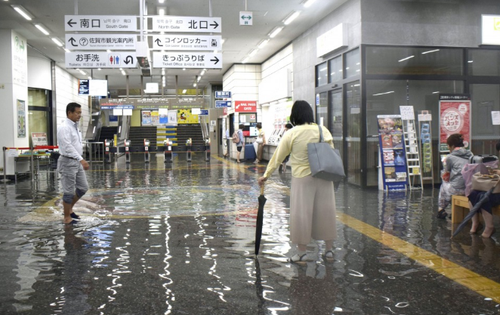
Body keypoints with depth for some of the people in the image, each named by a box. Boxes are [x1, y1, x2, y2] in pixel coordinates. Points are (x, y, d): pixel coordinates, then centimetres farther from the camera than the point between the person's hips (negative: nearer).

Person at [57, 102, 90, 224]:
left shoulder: (75, 127, 12)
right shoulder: (64, 128, -16)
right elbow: (68, 147, -25)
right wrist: (81, 159, -32)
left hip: (77, 162, 9)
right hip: (68, 162, -9)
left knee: (83, 187, 13)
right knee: (69, 192, 1)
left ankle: (69, 209, 29)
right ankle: (67, 218, 14)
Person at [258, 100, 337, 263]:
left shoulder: (292, 133, -7)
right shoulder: (324, 130, 2)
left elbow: (278, 156, -2)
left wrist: (266, 175, 7)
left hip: (302, 178, -3)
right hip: (324, 177, 4)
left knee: (301, 213, 6)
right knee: (325, 211, 12)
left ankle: (302, 252, 13)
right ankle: (329, 249, 22)